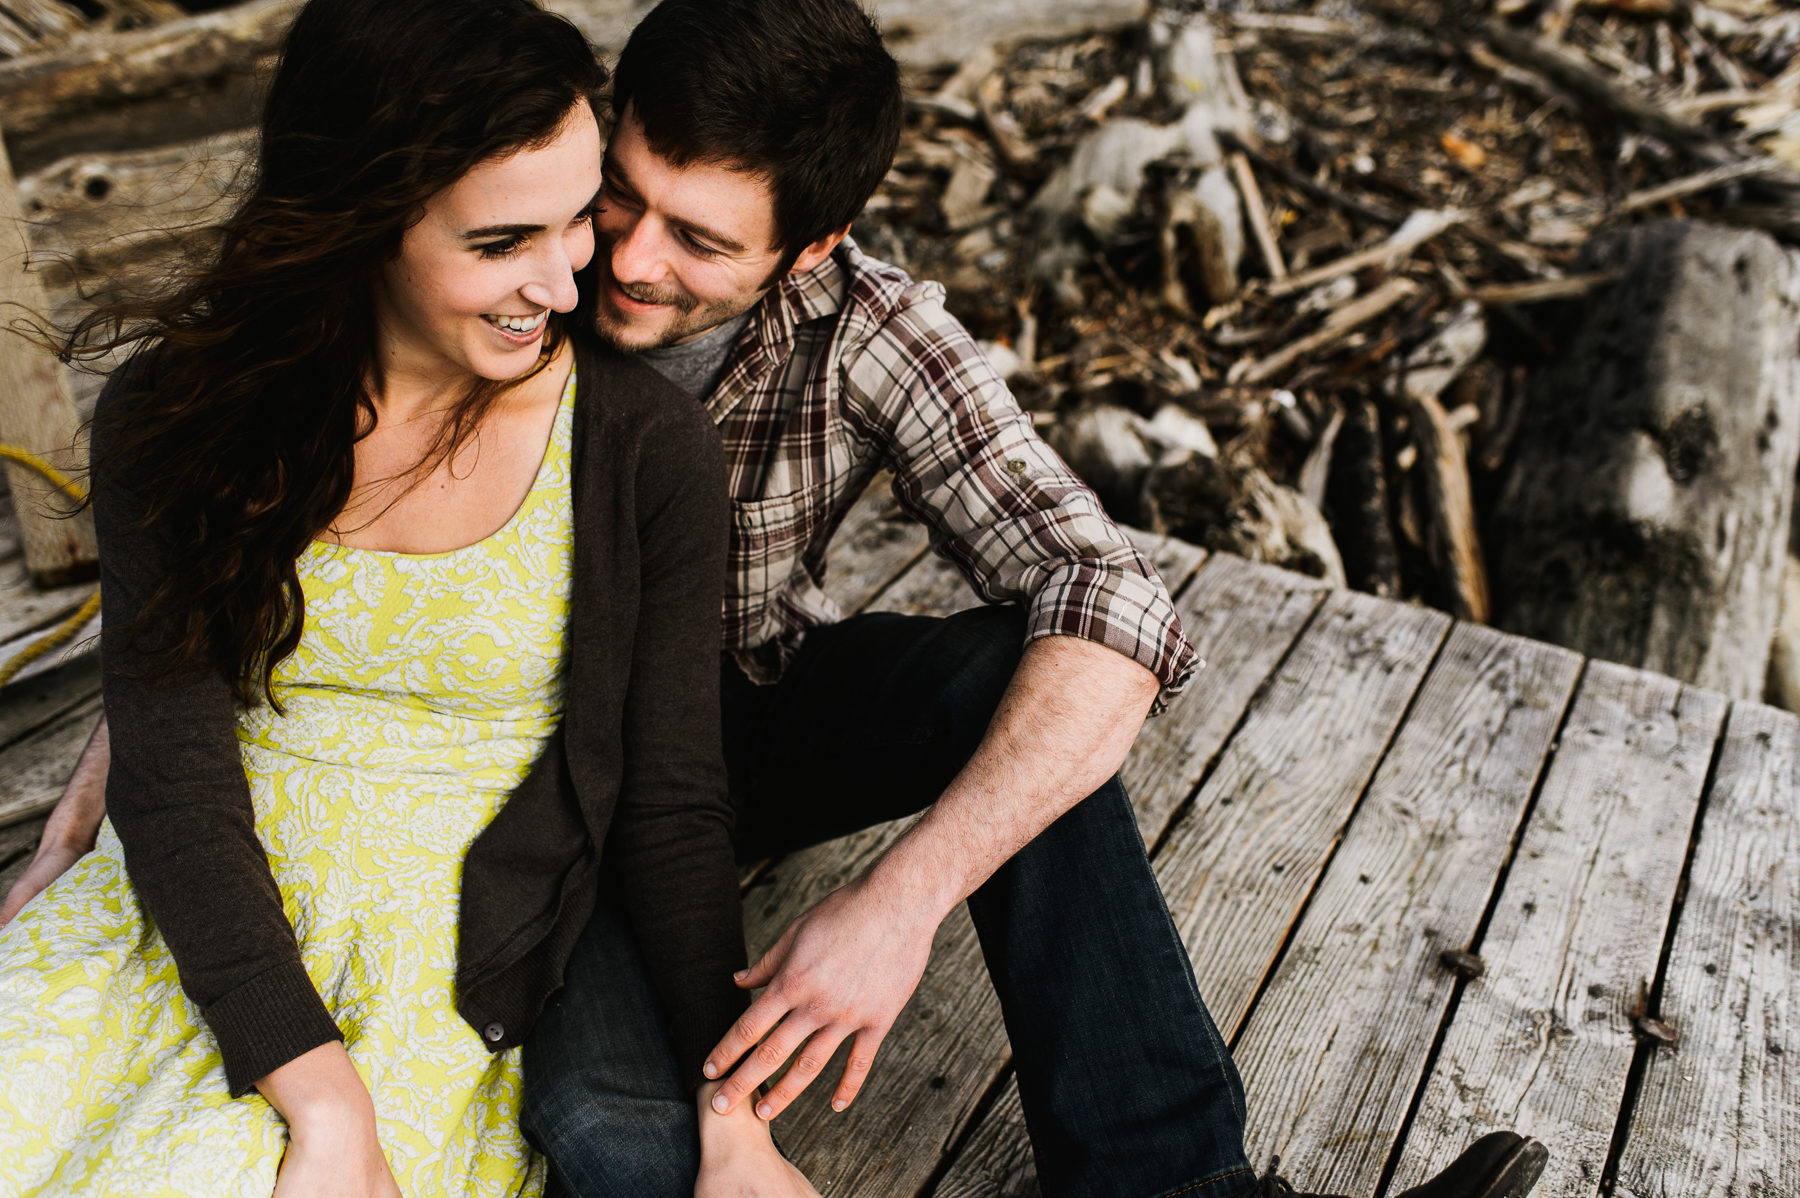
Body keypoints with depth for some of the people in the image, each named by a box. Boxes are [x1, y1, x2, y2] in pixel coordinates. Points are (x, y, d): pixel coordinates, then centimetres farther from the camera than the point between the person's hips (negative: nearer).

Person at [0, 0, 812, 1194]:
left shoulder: (653, 452, -9)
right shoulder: (179, 420, -6)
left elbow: (672, 804, -5)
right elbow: (171, 769, -10)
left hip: (443, 962, -2)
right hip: (188, 914, 2)